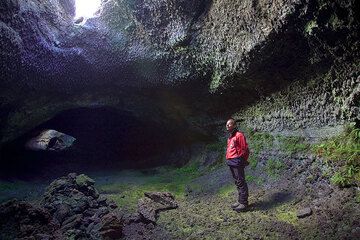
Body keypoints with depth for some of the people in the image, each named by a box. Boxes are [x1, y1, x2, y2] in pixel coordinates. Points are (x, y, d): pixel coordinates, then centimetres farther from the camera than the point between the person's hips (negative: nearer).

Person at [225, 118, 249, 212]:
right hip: (231, 162, 9)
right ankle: (240, 201, 24)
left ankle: (244, 203, 1)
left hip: (237, 162, -9)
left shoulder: (239, 135, -10)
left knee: (241, 182, -5)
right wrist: (228, 160, 16)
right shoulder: (230, 137, 17)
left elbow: (244, 149, -11)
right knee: (237, 182, 15)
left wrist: (243, 161, -8)